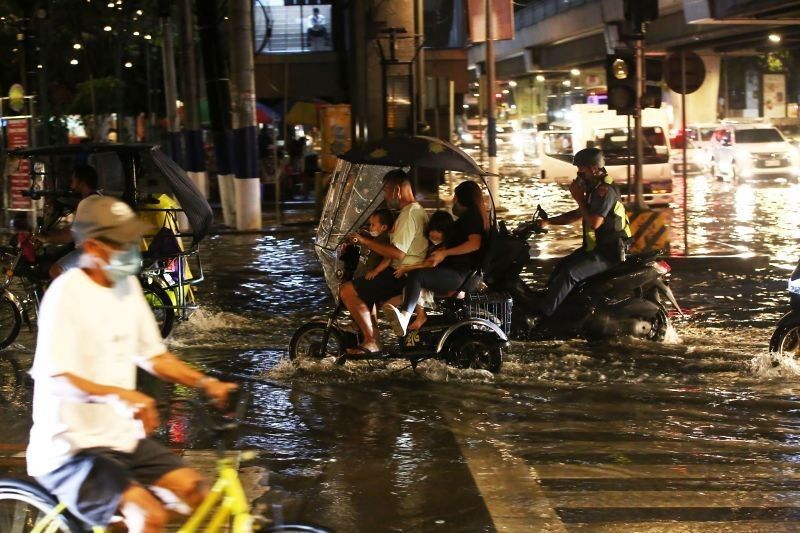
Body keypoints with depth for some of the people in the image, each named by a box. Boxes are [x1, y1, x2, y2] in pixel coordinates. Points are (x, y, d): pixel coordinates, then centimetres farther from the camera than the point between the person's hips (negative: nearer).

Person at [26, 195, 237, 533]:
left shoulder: (128, 285, 5)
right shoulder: (67, 292, -18)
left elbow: (154, 356, 14)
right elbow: (56, 379, -26)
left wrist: (206, 384, -1)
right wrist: (117, 396, -42)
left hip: (121, 438, 8)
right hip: (70, 449, -8)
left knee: (193, 489, -3)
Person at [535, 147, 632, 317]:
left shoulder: (606, 190, -20)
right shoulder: (596, 187, 13)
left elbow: (594, 222, -28)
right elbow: (578, 215, 22)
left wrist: (580, 199, -17)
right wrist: (548, 222, 13)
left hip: (607, 253, -11)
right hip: (596, 247, 11)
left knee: (570, 274, -23)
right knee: (561, 267, 14)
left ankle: (541, 316, -24)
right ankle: (543, 301, 18)